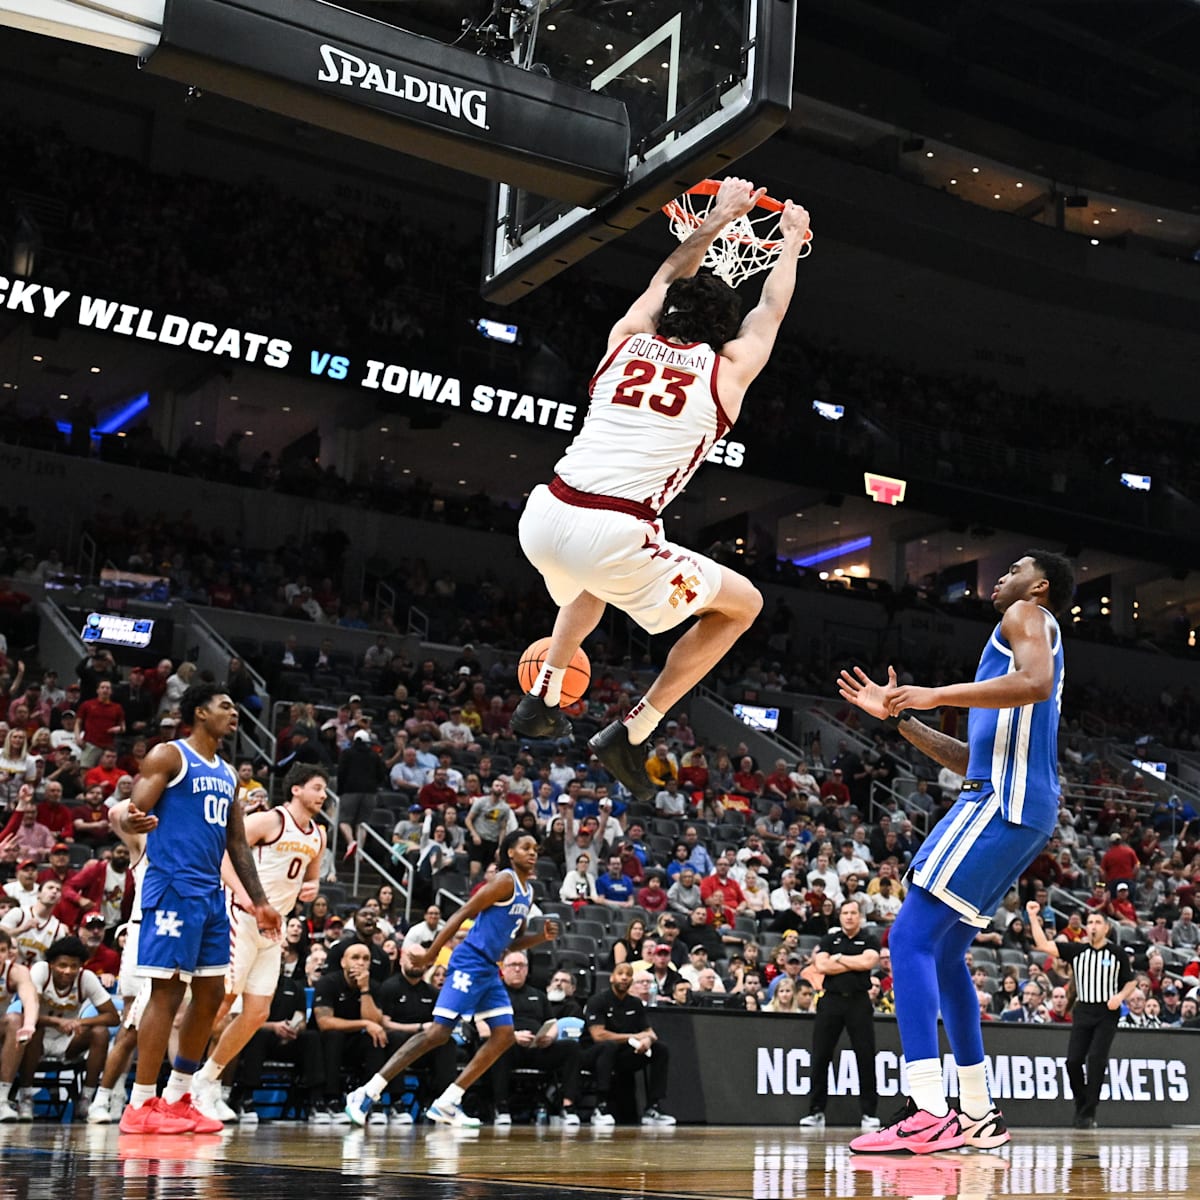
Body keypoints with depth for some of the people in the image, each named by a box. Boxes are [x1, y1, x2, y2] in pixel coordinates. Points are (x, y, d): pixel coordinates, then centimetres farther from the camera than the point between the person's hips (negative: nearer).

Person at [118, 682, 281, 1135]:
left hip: (212, 893, 8)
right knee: (166, 991, -9)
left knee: (210, 995, 9)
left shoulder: (228, 774, 20)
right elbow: (135, 813, -12)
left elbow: (238, 843, 22)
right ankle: (140, 1106, -4)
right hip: (173, 887, -8)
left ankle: (176, 1098, 19)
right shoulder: (169, 756, -3)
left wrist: (259, 901, 19)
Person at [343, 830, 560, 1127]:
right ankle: (367, 1092, -13)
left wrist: (542, 936, 6)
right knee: (437, 1032, -16)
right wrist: (431, 954, -17)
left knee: (505, 1036, 3)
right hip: (469, 962, -9)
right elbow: (463, 914, -13)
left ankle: (446, 1103, 4)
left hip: (489, 969, 9)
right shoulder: (505, 880, -9)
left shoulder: (528, 891, 17)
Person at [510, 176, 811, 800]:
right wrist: (792, 239, 45)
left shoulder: (627, 339, 16)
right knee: (742, 603, 18)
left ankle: (543, 699, 37)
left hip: (542, 519, 6)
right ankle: (631, 733, 11)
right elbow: (771, 309, 29)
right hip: (616, 537, -5)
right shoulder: (727, 370, 9)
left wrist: (718, 218, 47)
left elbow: (668, 279, 37)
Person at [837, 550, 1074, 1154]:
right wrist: (899, 717, 28)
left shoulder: (1027, 616, 4)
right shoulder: (1027, 638, 31)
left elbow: (1036, 682, -20)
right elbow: (969, 759, 31)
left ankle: (928, 1114, -24)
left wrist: (936, 695, -17)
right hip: (1025, 815, 10)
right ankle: (978, 1115, 16)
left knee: (911, 936, -15)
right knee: (943, 951, 15)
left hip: (1000, 802, -10)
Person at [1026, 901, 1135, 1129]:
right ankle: (1081, 1105, 17)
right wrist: (1033, 917, -9)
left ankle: (1088, 1113, -8)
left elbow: (1131, 982, 11)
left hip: (1107, 1013, -2)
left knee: (1096, 1059, -15)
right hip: (1083, 1011, 2)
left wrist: (1120, 996, -9)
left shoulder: (1116, 954, 3)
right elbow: (1043, 945, -2)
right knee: (1073, 1061, -4)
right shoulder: (1076, 950, 6)